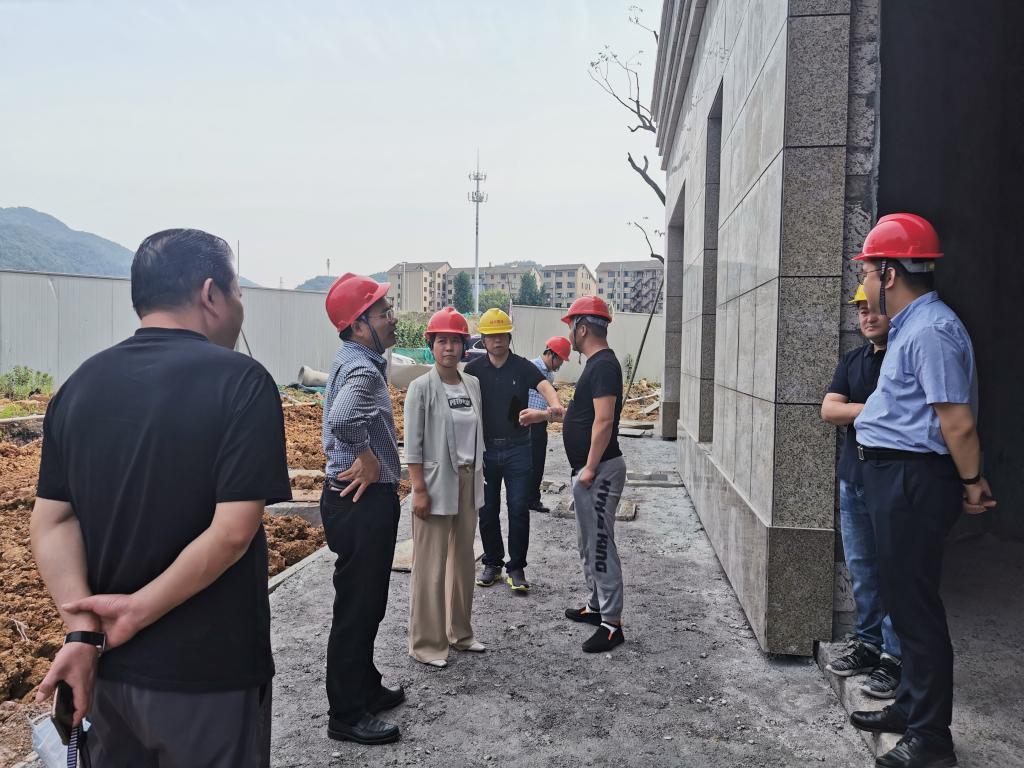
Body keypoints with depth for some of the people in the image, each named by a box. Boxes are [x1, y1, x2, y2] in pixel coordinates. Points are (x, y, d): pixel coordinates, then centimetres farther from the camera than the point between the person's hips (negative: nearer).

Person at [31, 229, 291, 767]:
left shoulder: (80, 385, 3)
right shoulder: (240, 382, -16)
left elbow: (51, 522, -2)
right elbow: (233, 531, -22)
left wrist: (82, 630, -8)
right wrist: (139, 611, -13)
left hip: (109, 667, 6)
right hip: (208, 674, -5)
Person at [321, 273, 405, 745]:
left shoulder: (354, 362, 11)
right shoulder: (362, 370, -22)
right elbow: (343, 419, -43)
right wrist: (368, 459, -26)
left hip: (363, 499, 10)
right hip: (362, 502, -10)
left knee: (365, 603, 21)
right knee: (357, 608, 2)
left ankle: (365, 687, 37)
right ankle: (347, 716, 15)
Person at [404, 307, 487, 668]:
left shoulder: (472, 384, 7)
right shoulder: (421, 387, -10)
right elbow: (413, 443, -12)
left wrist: (478, 476, 11)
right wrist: (419, 489, -16)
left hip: (468, 481, 6)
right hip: (436, 483, -6)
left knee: (464, 559, 15)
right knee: (431, 565, 1)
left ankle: (459, 631, 29)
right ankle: (427, 643, 13)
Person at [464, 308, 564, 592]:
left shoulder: (523, 367, -2)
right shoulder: (474, 369, 2)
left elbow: (543, 385, -20)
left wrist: (555, 404, -43)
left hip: (517, 449, -1)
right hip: (484, 449, 1)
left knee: (519, 509, 0)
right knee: (487, 510, 9)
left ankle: (516, 567, 13)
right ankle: (492, 563, 25)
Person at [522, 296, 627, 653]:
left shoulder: (604, 365, -17)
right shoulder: (596, 363, 14)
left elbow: (604, 420, -24)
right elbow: (580, 410, 28)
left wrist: (590, 469, -23)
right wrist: (540, 414, 35)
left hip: (600, 470, -11)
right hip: (587, 469, 11)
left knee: (600, 544, -5)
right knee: (588, 542, 19)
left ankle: (612, 624, 3)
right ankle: (596, 606, 32)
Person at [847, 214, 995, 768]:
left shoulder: (930, 331, -20)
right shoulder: (910, 326, 14)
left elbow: (958, 422, -22)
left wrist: (970, 482, -8)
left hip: (913, 480, -11)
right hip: (894, 476, 11)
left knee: (914, 603, -1)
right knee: (902, 596, 19)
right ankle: (911, 707, 35)